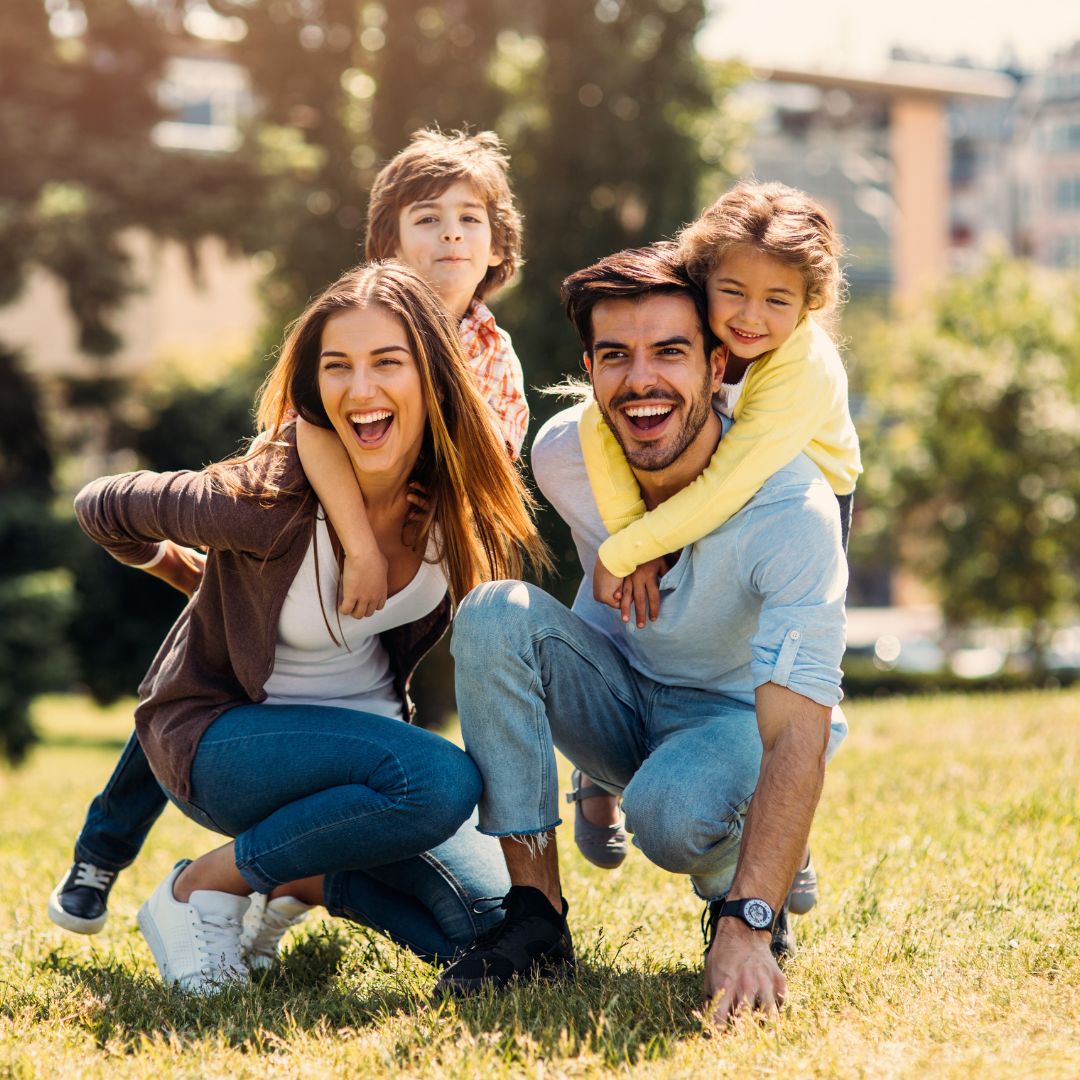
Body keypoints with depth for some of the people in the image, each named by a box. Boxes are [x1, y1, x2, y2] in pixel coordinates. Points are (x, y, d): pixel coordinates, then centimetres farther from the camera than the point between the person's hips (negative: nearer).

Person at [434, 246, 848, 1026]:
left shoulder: (792, 505, -31)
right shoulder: (563, 454, -17)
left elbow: (798, 733, -38)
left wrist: (748, 929, -46)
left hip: (738, 714, -4)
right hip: (619, 695, 4)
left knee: (673, 811, -38)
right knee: (497, 611, -26)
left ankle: (741, 899, 0)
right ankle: (537, 915, -21)